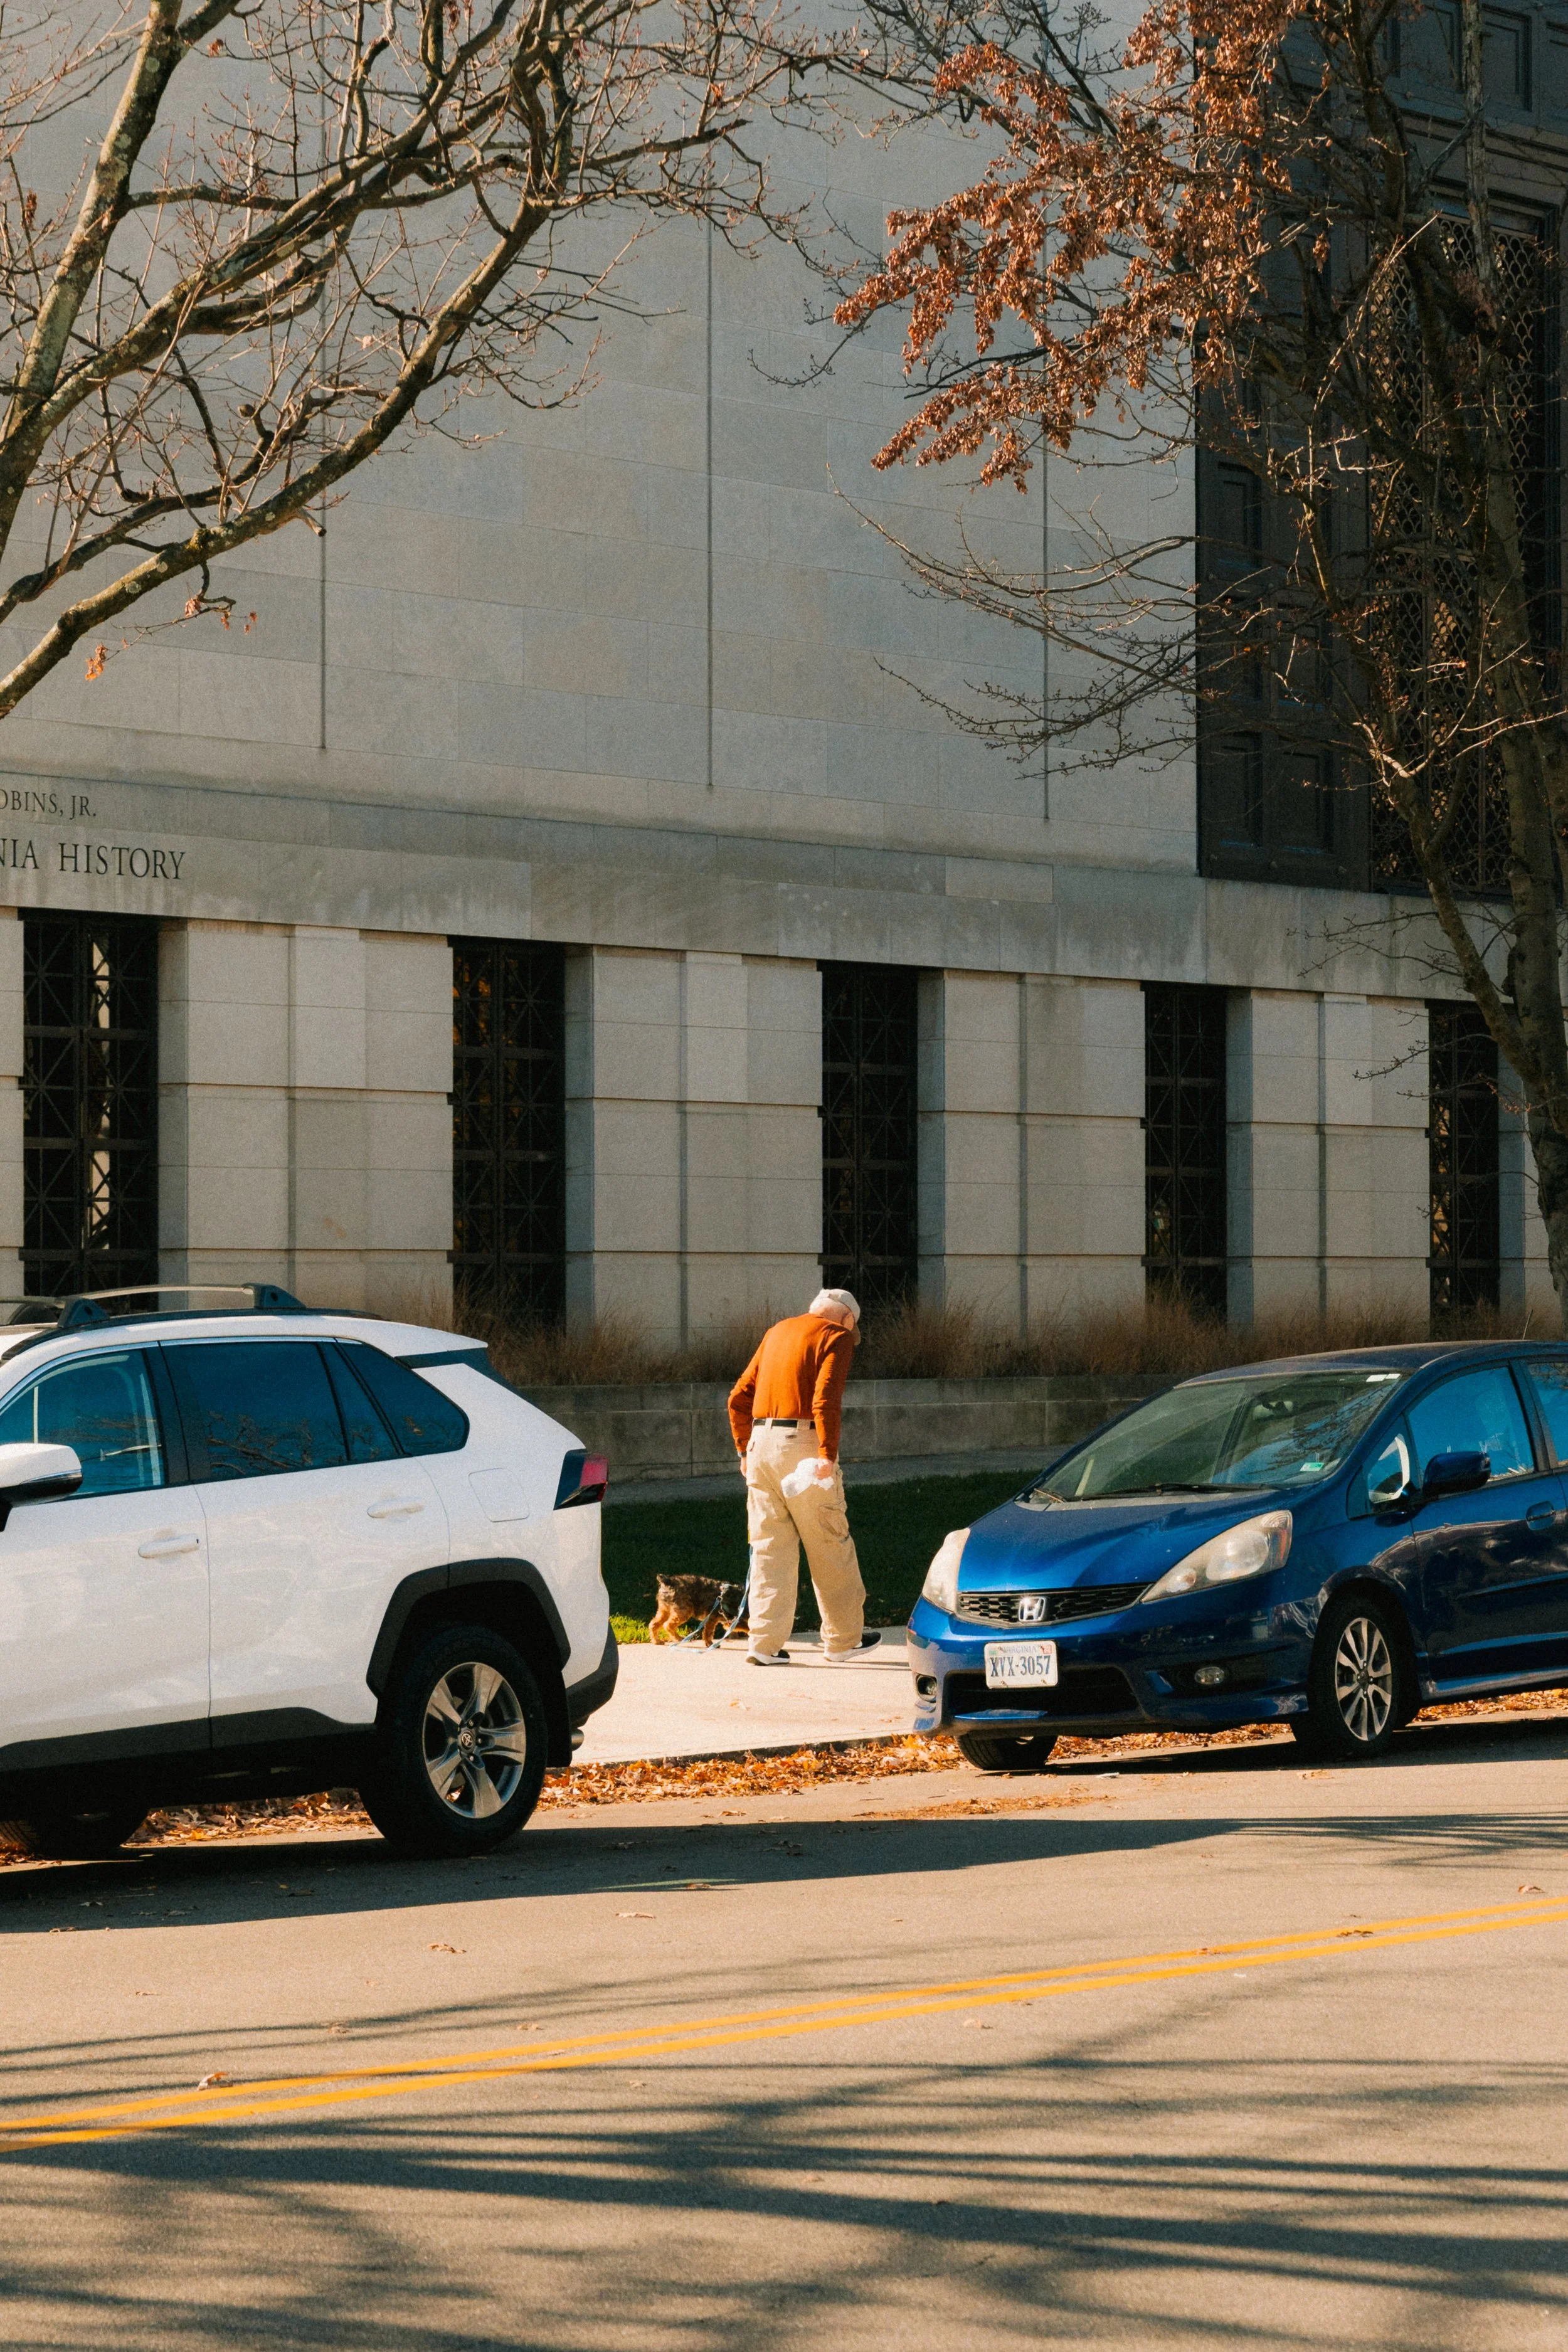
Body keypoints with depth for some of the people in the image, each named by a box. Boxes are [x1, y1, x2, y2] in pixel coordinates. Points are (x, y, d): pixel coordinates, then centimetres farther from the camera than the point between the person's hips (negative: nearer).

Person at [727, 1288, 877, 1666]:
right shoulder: (837, 1337, 0)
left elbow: (739, 1398, 18)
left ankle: (764, 1643, 3)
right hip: (802, 1445, -6)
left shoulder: (777, 1332, 20)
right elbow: (825, 1400, -16)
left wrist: (745, 1450, 23)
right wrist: (827, 1456, -20)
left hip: (761, 1441, 6)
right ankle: (843, 1639, 13)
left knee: (770, 1547, 8)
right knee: (830, 1546, 5)